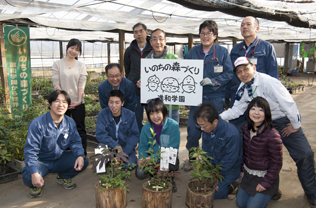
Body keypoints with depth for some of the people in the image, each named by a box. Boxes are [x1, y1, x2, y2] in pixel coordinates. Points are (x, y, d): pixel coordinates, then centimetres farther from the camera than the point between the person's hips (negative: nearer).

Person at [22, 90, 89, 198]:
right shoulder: (38, 124, -21)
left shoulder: (70, 123, -4)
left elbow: (75, 142, 0)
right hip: (41, 161, -4)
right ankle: (35, 185, 8)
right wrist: (34, 173, -34)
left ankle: (64, 177, 15)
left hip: (61, 159, 4)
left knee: (84, 162, -18)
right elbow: (30, 150, -23)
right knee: (28, 177, -34)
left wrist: (80, 156, -23)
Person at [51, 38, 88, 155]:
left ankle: (83, 154, 7)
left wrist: (79, 100, -10)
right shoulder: (57, 64, 5)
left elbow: (82, 84, 1)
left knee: (80, 129, 1)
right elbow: (56, 84, -2)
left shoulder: (81, 66, 9)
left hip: (78, 103, 1)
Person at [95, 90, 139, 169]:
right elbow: (100, 134, -18)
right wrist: (116, 146, -30)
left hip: (126, 146, 1)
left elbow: (134, 135, -10)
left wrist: (124, 152, -23)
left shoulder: (130, 115, -10)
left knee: (130, 165, -24)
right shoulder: (102, 114, -12)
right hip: (109, 145, 0)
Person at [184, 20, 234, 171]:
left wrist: (213, 81, -14)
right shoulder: (193, 52, 10)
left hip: (215, 98, -1)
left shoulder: (222, 52, 3)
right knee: (192, 130, -1)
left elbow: (229, 74, -1)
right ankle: (192, 159, 21)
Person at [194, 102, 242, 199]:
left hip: (229, 169, -6)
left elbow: (229, 160, -24)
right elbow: (206, 151, -1)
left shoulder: (232, 134, -32)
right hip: (213, 165, 7)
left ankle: (232, 185, 9)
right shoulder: (206, 129, -10)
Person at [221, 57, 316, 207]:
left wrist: (295, 125, -14)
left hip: (285, 121, -5)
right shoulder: (242, 89, -3)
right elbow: (237, 110, 0)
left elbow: (288, 103, -23)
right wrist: (219, 116, -15)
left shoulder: (268, 81, -24)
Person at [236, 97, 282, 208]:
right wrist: (242, 169, 9)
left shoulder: (272, 136, -26)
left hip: (265, 176, -6)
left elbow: (276, 163, -18)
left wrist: (266, 183, -15)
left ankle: (272, 192, 21)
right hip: (248, 174, 6)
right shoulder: (245, 129, -7)